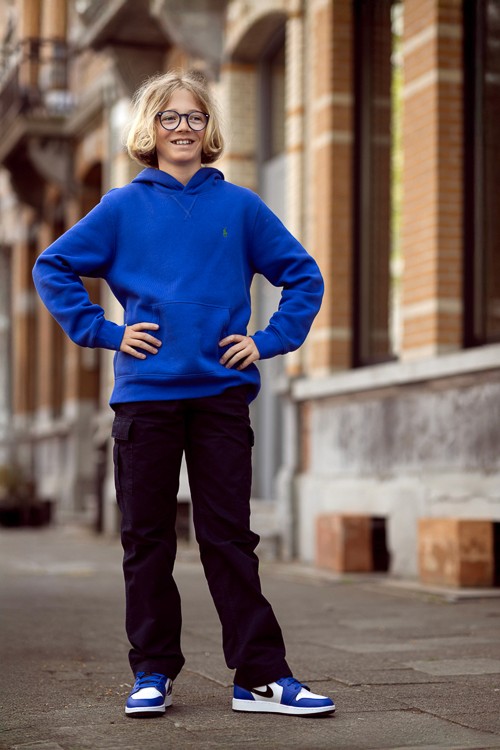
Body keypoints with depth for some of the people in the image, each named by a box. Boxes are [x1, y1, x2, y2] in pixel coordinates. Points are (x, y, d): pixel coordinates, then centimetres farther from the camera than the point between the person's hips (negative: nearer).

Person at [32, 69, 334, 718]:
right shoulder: (124, 207, 5)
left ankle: (261, 676, 5)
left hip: (222, 393, 0)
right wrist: (103, 330, -1)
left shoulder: (239, 207, 7)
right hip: (144, 394, 0)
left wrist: (268, 341, 0)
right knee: (147, 540, 6)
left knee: (230, 537, 2)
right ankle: (153, 672, 16)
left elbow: (304, 276, 11)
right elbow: (52, 269, 9)